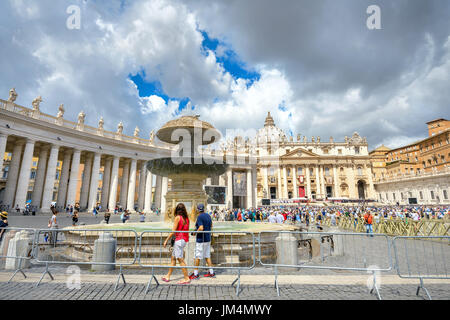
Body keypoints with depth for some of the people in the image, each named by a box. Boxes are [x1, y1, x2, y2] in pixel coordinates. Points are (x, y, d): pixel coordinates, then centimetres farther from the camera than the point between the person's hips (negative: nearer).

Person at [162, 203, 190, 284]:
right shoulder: (186, 218, 8)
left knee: (180, 259, -2)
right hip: (184, 240, 8)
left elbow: (173, 231, -13)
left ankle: (187, 278, 3)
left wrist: (166, 240, -6)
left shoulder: (178, 217, -11)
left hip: (179, 240, -8)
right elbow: (187, 230, 10)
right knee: (173, 258, 17)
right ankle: (168, 276, 27)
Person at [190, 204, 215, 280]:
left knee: (197, 257, 3)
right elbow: (211, 226, 20)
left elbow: (201, 228, -25)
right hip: (208, 239, 8)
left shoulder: (199, 217, -16)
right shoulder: (208, 216, 8)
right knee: (207, 256, 15)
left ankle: (195, 274, 11)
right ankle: (211, 272, 19)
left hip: (201, 239, -8)